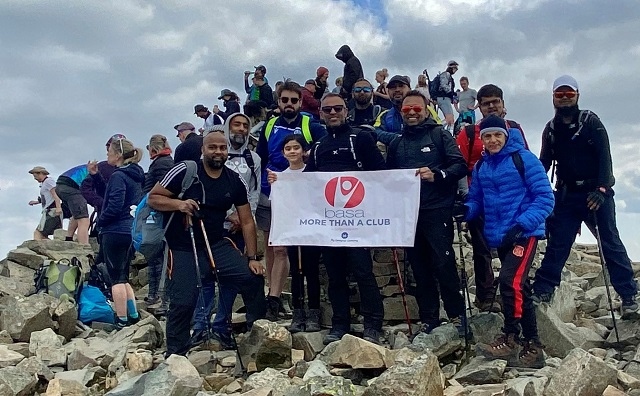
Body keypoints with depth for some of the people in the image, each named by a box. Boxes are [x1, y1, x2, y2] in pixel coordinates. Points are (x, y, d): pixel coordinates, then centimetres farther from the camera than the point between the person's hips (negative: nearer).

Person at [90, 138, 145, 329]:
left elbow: (114, 206, -20)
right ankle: (134, 317, 19)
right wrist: (96, 175, 17)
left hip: (115, 232, -9)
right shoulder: (135, 175, 14)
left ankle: (122, 321, 3)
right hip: (131, 232, 9)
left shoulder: (118, 175, -13)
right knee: (123, 277, 17)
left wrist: (100, 222, -5)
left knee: (117, 278, -1)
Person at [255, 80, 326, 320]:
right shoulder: (269, 126, 9)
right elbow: (260, 159, 16)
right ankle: (274, 294, 24)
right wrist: (257, 185, 12)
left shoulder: (311, 127, -2)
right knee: (269, 246, 11)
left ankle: (273, 300, -3)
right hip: (267, 194, 4)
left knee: (281, 248, -7)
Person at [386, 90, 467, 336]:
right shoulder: (396, 144, 17)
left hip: (437, 211, -4)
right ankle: (429, 319, 17)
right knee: (420, 269, 8)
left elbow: (460, 165, -5)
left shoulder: (439, 135, 4)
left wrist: (437, 175, -21)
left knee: (444, 264, -8)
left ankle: (456, 315, 8)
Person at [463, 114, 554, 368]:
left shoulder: (523, 159, -9)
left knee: (511, 281, -21)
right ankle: (532, 346, 24)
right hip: (499, 237, 7)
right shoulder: (480, 167, 9)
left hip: (525, 233, -6)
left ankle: (510, 340, -8)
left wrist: (522, 224, -23)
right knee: (519, 288, 13)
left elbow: (545, 197, -12)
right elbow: (477, 200, 12)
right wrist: (466, 210, -10)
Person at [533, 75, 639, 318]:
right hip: (567, 195, 3)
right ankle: (542, 292, 4)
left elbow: (604, 157, -10)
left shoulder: (591, 122, -2)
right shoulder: (551, 129, 10)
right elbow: (544, 163, 11)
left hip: (596, 193, -3)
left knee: (611, 243, -3)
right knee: (556, 245, 1)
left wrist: (601, 189, -22)